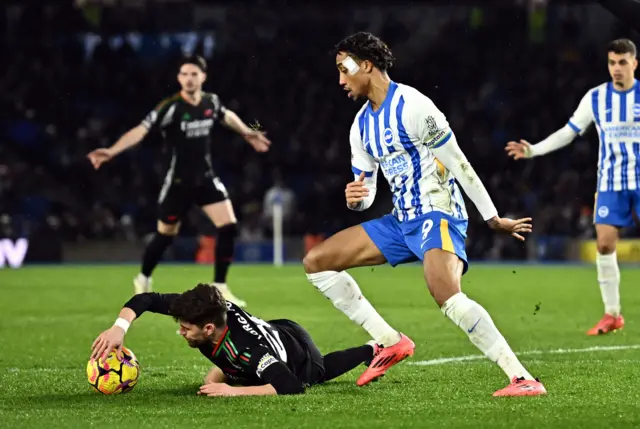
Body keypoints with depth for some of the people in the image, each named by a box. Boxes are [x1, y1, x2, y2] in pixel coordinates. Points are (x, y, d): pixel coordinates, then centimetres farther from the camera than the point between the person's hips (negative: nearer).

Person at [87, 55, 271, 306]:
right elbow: (142, 130, -29)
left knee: (228, 226, -9)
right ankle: (143, 280, 34)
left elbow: (227, 116, 21)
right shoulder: (171, 107, -20)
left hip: (206, 178, 5)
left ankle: (220, 288, 2)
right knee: (165, 236, 7)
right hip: (179, 182, -5)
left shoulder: (211, 101, -3)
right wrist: (112, 151, -42)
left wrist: (248, 134, 36)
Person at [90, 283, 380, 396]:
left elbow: (292, 387, -58)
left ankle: (374, 351, 56)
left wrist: (234, 391, -60)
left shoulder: (249, 350, -51)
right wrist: (119, 328, -47)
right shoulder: (209, 308, -35)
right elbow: (145, 299, -29)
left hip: (298, 356, -6)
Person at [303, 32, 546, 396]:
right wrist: (354, 198, -9)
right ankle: (391, 342, 6)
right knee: (316, 262, 6)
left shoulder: (411, 106, -14)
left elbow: (458, 164, -12)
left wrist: (493, 219, -9)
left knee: (446, 295, -35)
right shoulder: (362, 124, 12)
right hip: (402, 222, 9)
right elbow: (366, 193, 16)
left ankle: (523, 378, -31)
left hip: (438, 216, -9)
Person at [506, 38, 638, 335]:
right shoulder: (595, 98, 2)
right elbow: (568, 132, 10)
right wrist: (533, 150, 2)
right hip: (611, 183, 2)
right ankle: (612, 314, 1)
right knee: (604, 243, -8)